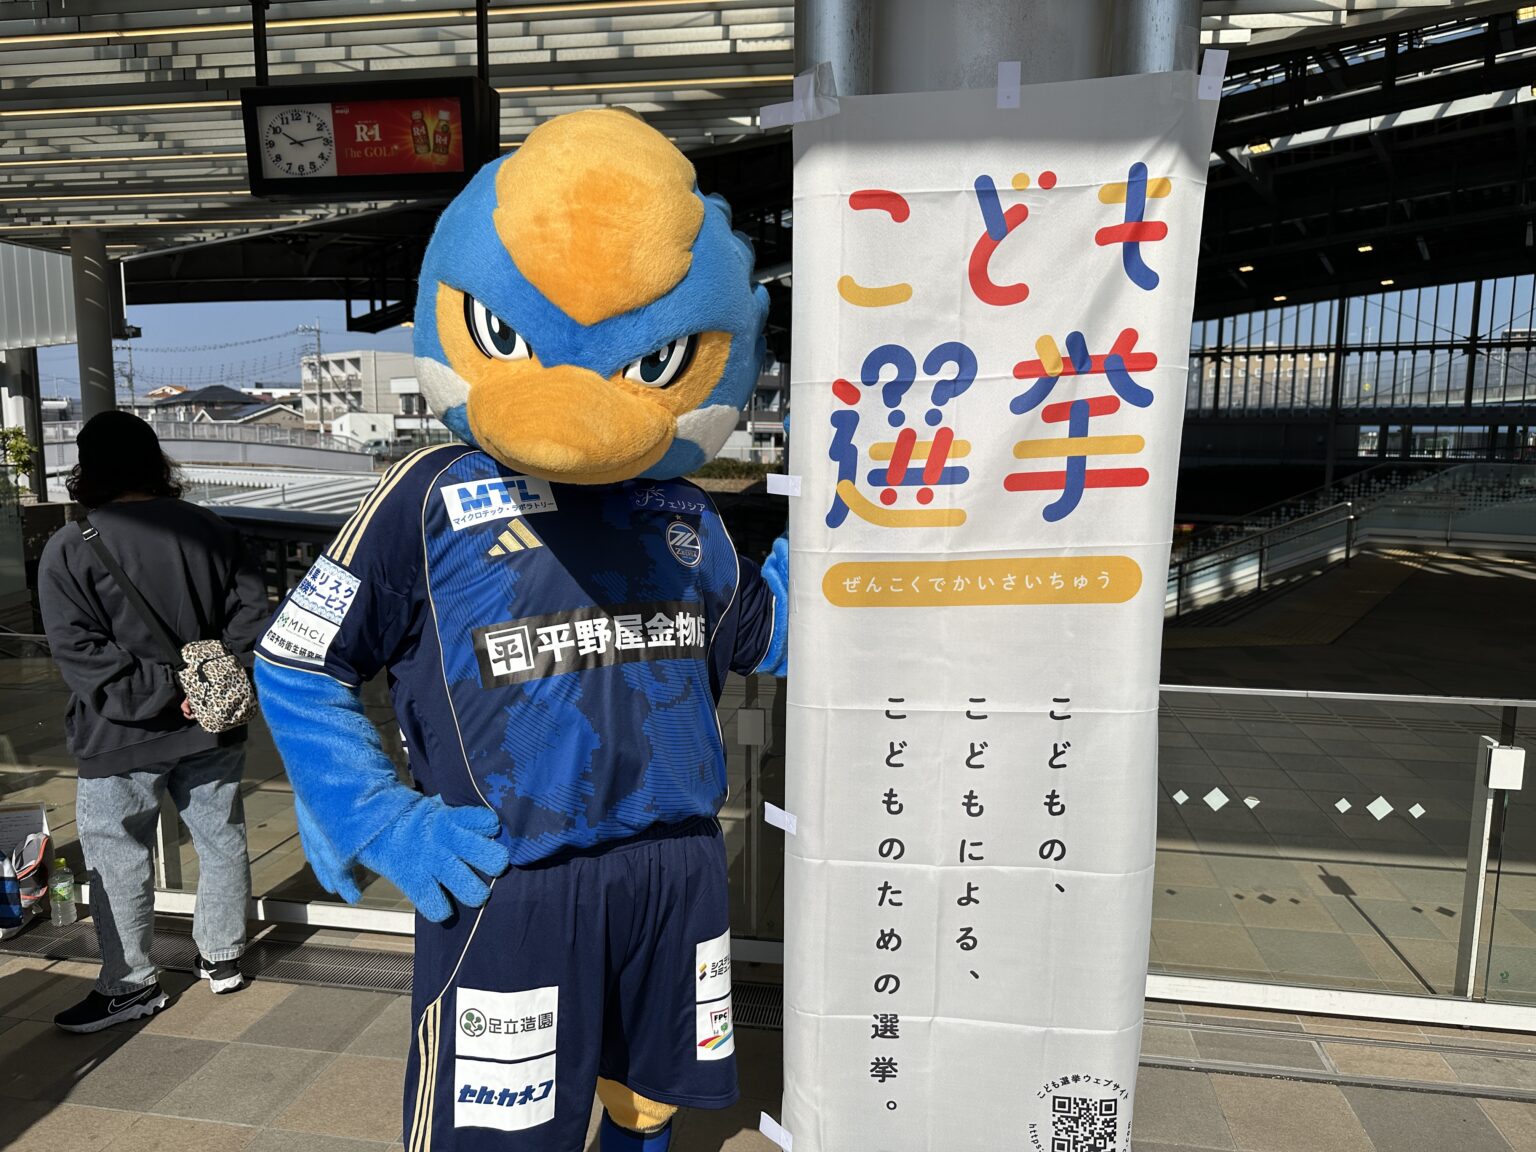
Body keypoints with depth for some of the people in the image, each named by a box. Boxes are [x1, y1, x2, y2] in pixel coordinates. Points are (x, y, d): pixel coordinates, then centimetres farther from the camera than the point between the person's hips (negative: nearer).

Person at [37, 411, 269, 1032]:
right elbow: (252, 612, -1)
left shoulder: (70, 549, -11)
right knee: (221, 840, 17)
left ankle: (130, 984, 23)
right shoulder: (213, 530, 0)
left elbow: (81, 654, -17)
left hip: (123, 740, -4)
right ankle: (222, 956, 32)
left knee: (119, 861, 12)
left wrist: (167, 692, -16)